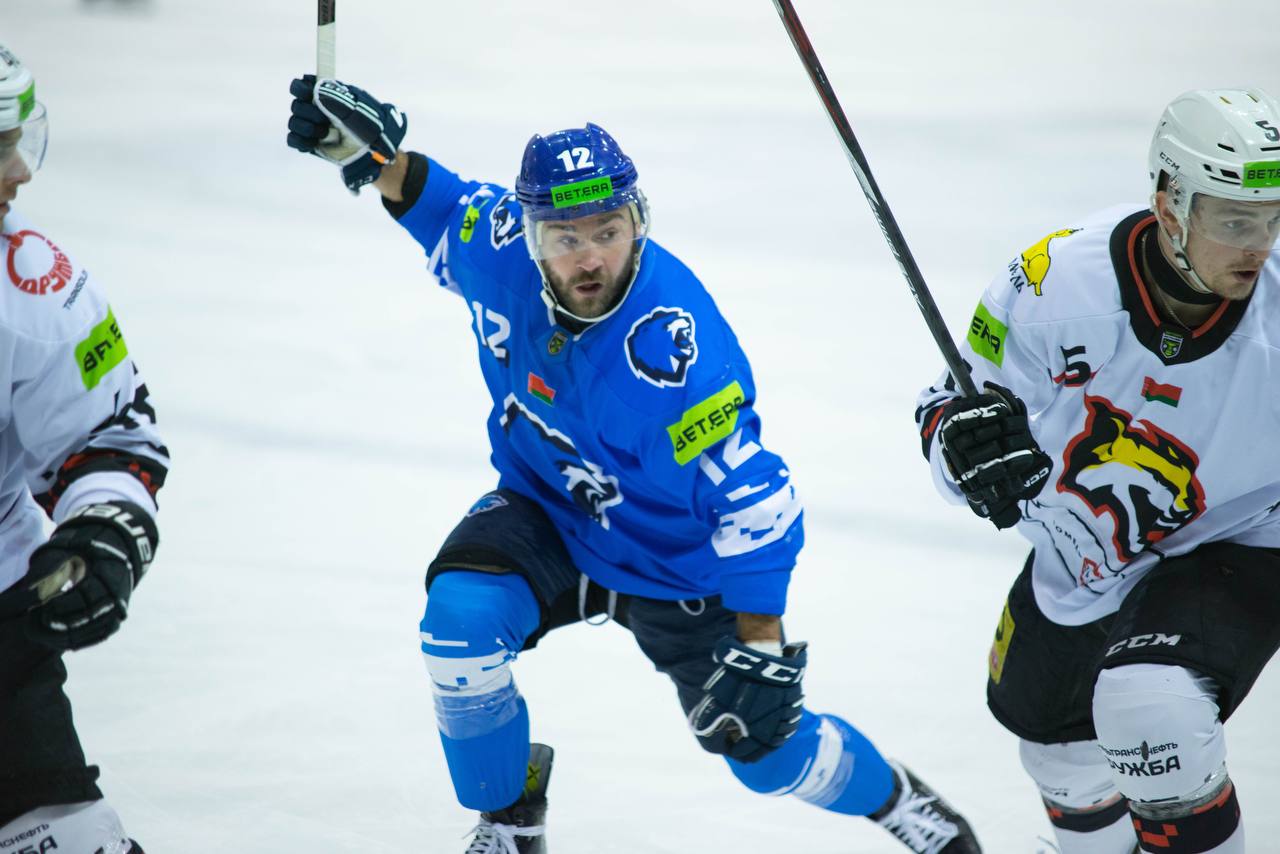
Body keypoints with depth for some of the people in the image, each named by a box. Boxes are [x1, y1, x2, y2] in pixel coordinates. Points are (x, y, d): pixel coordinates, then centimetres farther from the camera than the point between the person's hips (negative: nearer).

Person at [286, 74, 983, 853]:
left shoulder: (673, 353, -38)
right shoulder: (501, 250, -21)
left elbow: (754, 497, -31)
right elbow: (443, 206, 5)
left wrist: (761, 644, -29)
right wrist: (369, 149, -13)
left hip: (675, 567, -4)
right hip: (548, 513, 4)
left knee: (769, 750, 4)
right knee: (460, 616, -25)